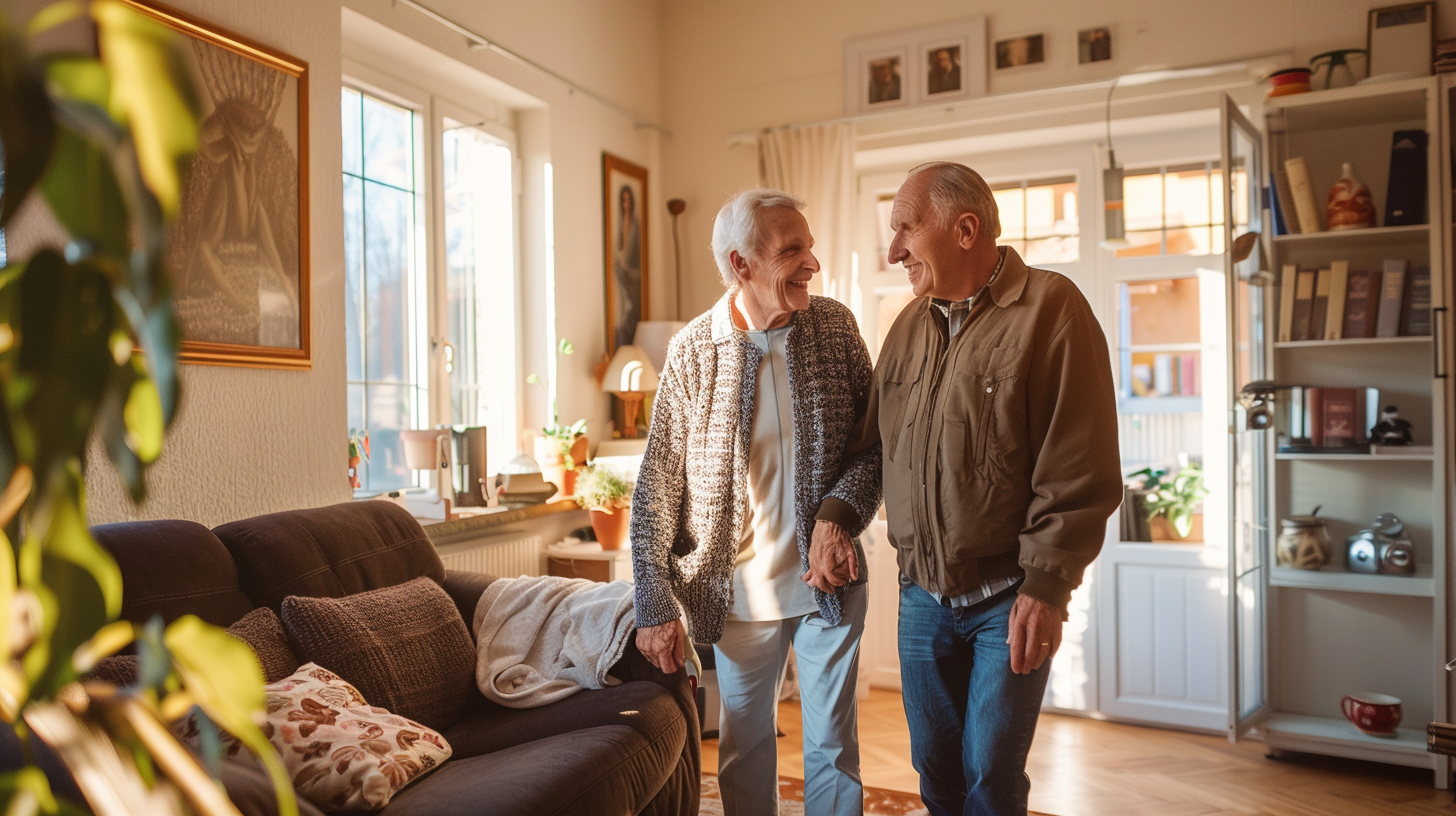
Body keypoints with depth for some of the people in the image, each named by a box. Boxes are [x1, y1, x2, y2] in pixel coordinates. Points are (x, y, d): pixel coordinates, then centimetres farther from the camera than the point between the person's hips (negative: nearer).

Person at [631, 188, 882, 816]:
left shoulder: (835, 326, -3)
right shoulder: (692, 350, -9)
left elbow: (875, 440, 1)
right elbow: (658, 486, -5)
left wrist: (838, 513, -17)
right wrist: (655, 604, -7)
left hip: (828, 581, 1)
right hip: (738, 592, -1)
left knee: (832, 747, 13)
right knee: (745, 744, 16)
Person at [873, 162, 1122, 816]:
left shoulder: (1050, 310, -11)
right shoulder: (909, 325, 8)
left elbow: (1081, 472, -15)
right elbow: (883, 448, 15)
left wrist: (1046, 586, -16)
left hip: (1009, 596, -5)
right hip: (921, 592, 6)